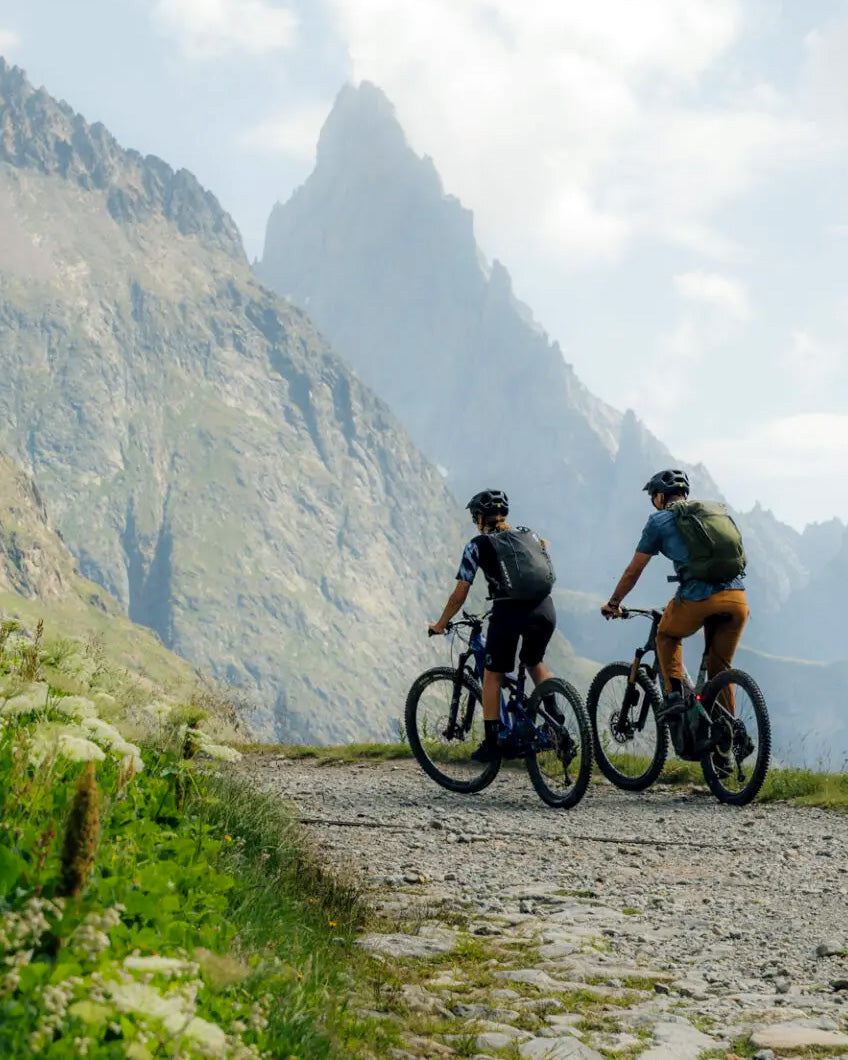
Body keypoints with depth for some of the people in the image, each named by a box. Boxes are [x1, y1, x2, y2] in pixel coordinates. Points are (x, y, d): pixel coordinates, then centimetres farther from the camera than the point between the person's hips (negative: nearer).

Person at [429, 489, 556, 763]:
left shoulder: (478, 545, 9)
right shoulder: (527, 534, 21)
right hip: (544, 609, 4)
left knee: (492, 676, 13)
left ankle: (491, 744, 12)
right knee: (535, 662, 30)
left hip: (508, 612, -4)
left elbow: (459, 595, 9)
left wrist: (440, 625, 21)